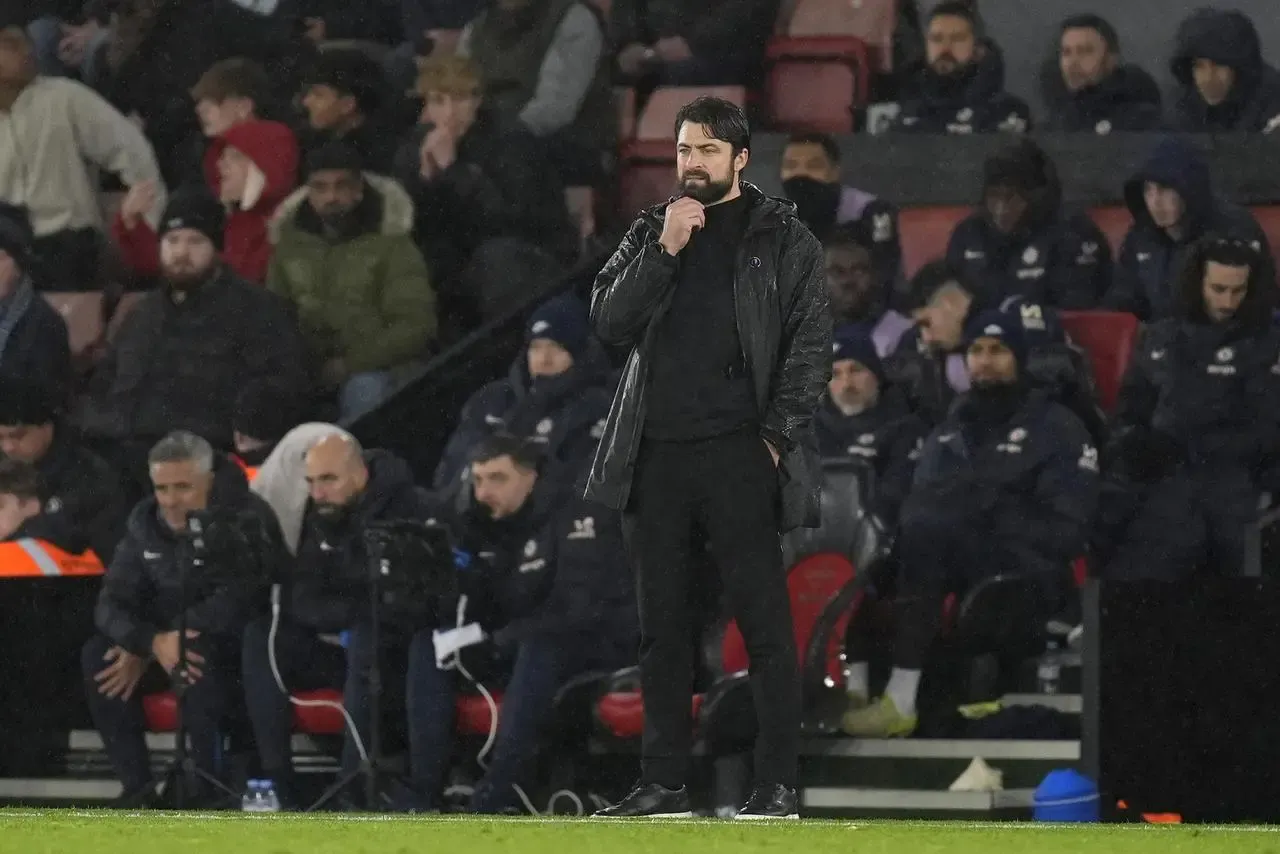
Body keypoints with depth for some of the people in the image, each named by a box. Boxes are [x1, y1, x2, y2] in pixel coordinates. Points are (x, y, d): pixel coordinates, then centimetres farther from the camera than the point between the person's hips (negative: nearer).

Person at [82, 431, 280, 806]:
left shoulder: (246, 518, -18)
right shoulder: (146, 521, 0)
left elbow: (236, 602, -28)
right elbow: (112, 602, -6)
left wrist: (145, 653, -26)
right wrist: (153, 642, -31)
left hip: (232, 646, -6)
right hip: (163, 637, 6)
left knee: (199, 660, -38)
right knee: (98, 656, -20)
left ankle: (205, 788, -27)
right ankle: (137, 787, -17)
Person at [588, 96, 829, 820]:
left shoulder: (783, 239, 4)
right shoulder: (651, 231, 15)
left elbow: (812, 347, 0)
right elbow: (610, 323, 4)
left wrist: (777, 436, -9)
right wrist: (664, 251, -7)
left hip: (739, 455, -4)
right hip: (656, 455, 4)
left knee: (764, 619, -6)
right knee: (663, 624, 6)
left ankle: (779, 785, -5)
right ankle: (665, 781, 10)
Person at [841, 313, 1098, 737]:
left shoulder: (1056, 428, 9)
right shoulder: (947, 434, 26)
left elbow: (1067, 528, -2)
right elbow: (916, 505, 14)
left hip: (1024, 578, -5)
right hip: (950, 562, 6)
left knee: (929, 531, -33)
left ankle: (902, 700, -43)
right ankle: (854, 685, -32)